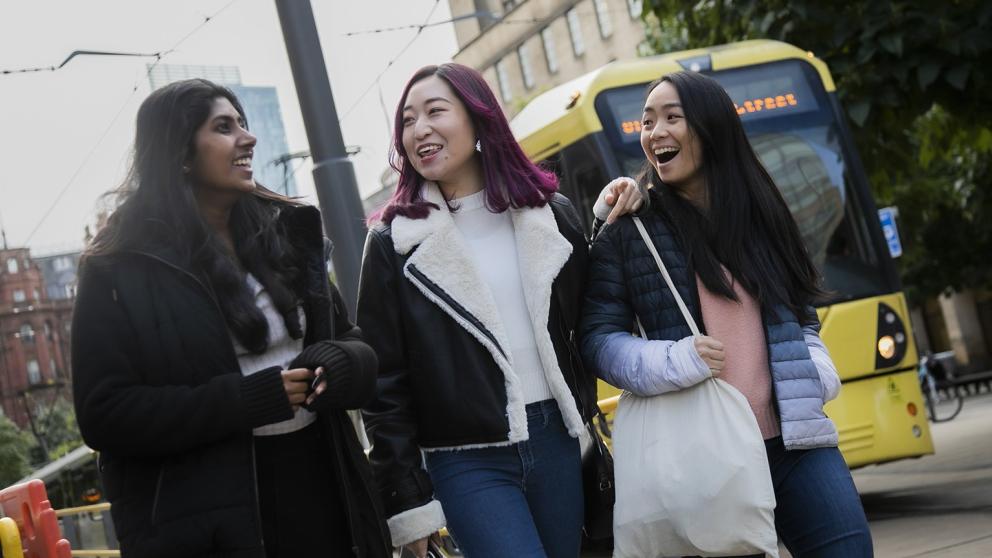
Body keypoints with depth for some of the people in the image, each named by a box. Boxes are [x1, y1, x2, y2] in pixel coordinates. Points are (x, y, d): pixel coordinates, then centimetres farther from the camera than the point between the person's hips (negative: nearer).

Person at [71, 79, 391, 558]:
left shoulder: (284, 232, 10)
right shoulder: (121, 271, -6)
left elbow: (354, 345, 15)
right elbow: (105, 416, -13)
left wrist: (342, 365, -10)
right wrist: (250, 399, -20)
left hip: (323, 493, 5)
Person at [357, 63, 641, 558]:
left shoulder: (549, 213, 7)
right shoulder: (393, 242, -2)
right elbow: (383, 381, -3)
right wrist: (407, 500, -6)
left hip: (557, 442, 4)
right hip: (469, 465, -3)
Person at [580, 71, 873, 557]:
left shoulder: (759, 211, 13)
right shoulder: (628, 229, 1)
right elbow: (598, 338, -1)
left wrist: (816, 373, 3)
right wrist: (675, 363, -16)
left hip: (793, 440, 3)